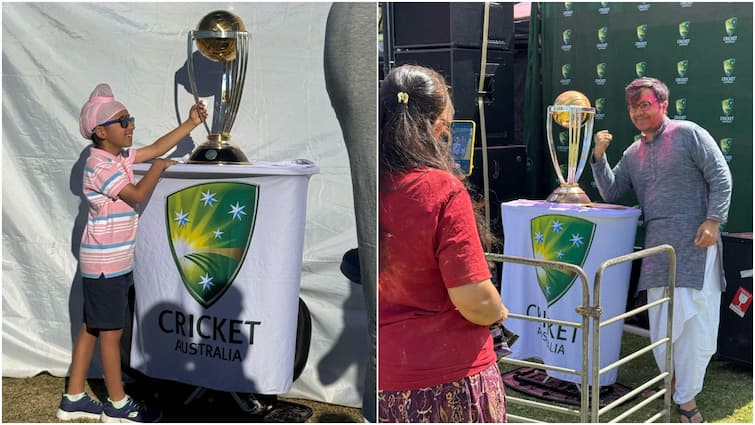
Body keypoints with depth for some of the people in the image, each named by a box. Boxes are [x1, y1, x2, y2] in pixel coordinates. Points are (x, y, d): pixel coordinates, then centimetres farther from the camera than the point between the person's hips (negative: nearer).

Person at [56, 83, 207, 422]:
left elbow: (156, 148, 15)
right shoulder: (100, 165, -18)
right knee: (111, 331, 1)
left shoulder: (119, 158, 9)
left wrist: (192, 123, 12)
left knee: (91, 328, 14)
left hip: (114, 260, 9)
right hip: (105, 263, -9)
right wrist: (158, 167, -8)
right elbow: (137, 194, -22)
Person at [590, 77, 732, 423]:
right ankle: (672, 385, 23)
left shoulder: (689, 134, 1)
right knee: (660, 320, 6)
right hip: (657, 246, 5)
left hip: (695, 242, -5)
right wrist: (599, 156, 5)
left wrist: (713, 220, -13)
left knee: (695, 318, -6)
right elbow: (611, 192, 17)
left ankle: (687, 397, 4)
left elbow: (721, 178, -3)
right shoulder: (632, 153, 18)